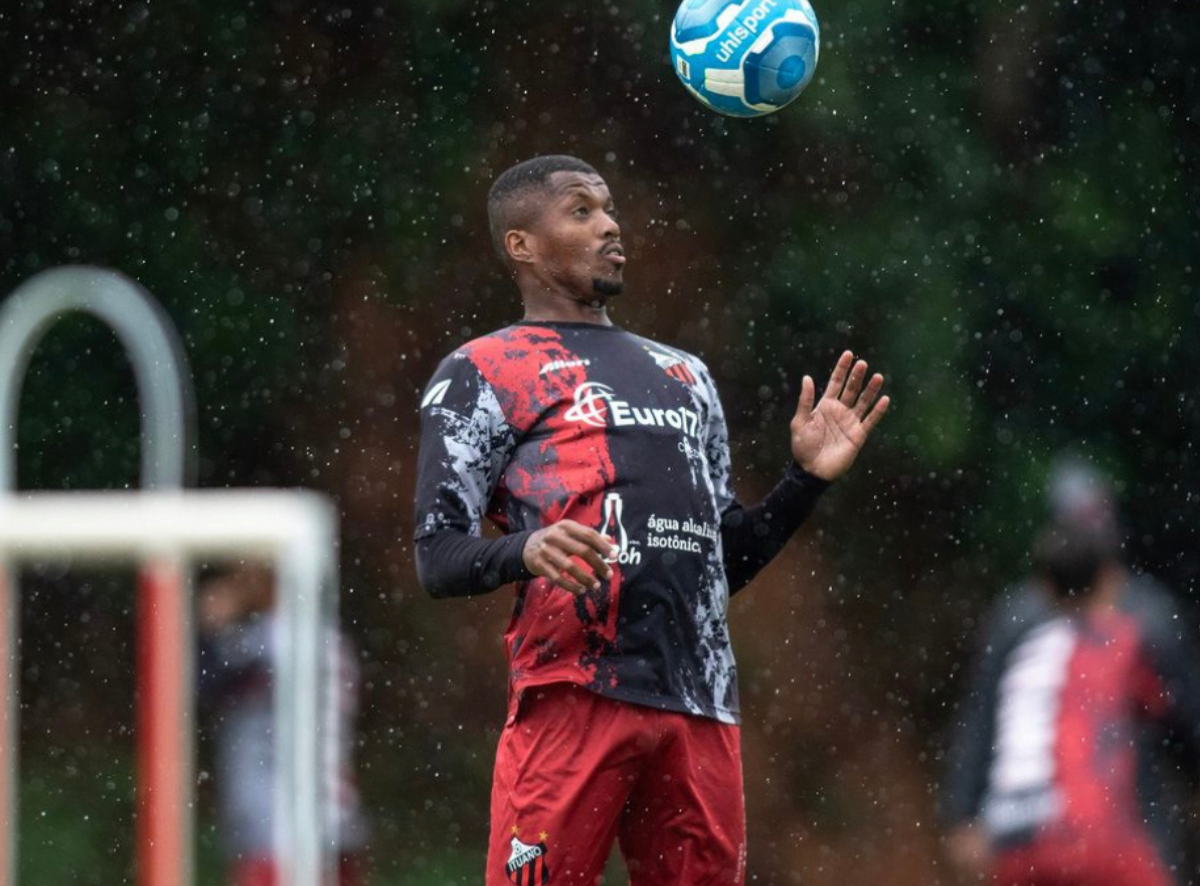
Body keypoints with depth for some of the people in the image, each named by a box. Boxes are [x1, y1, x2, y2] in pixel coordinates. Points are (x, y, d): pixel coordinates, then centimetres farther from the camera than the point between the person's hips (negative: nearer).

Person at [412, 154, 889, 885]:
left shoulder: (684, 376, 27)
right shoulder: (483, 373, 7)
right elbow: (439, 558, -2)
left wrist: (808, 478, 13)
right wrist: (525, 551, -23)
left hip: (701, 701, 6)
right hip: (573, 691, -6)